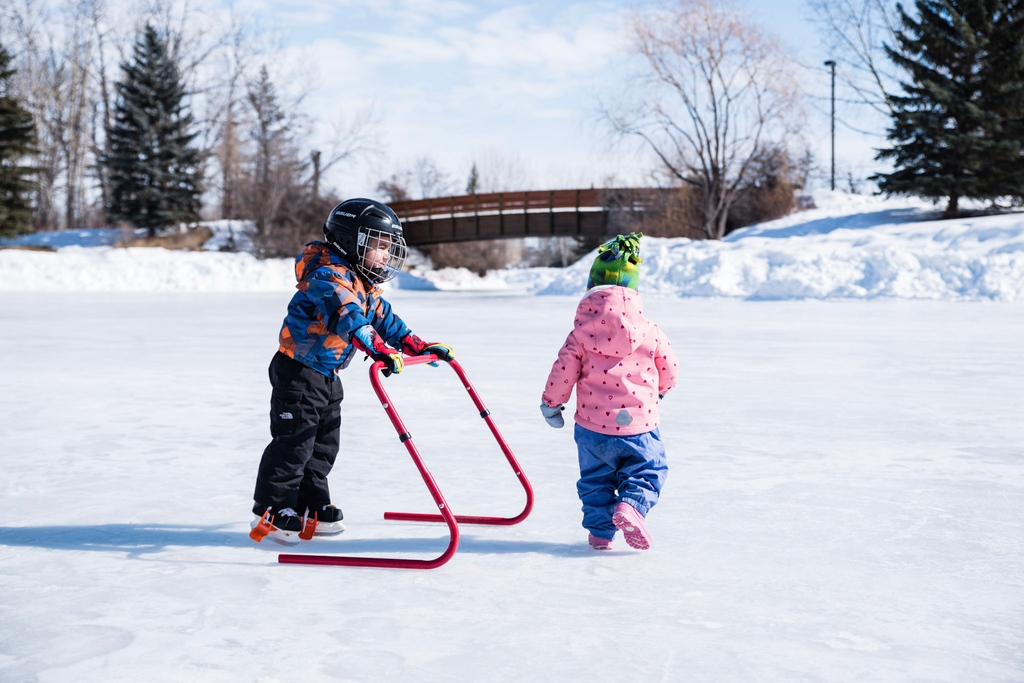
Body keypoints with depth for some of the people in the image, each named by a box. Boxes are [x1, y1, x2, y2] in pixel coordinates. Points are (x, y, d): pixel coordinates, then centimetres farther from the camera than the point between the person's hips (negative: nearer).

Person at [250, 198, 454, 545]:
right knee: (293, 444, -7)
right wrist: (380, 350, -50)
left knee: (325, 445, 14)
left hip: (327, 375, 10)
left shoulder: (364, 286, 10)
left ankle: (311, 508, 24)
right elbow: (348, 317, -38)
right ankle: (270, 513, 2)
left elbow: (384, 318, 15)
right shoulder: (328, 276, -23)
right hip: (298, 372, -10)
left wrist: (418, 345, 6)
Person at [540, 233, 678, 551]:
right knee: (647, 469, 15)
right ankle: (631, 504, -11)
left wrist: (551, 403, 11)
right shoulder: (650, 331, -2)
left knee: (595, 479, 18)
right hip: (638, 425, -1)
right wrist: (660, 388, 29)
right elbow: (668, 368, 6)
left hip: (593, 426, 1)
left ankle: (600, 531, 16)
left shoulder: (581, 333, -6)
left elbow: (563, 370, -5)